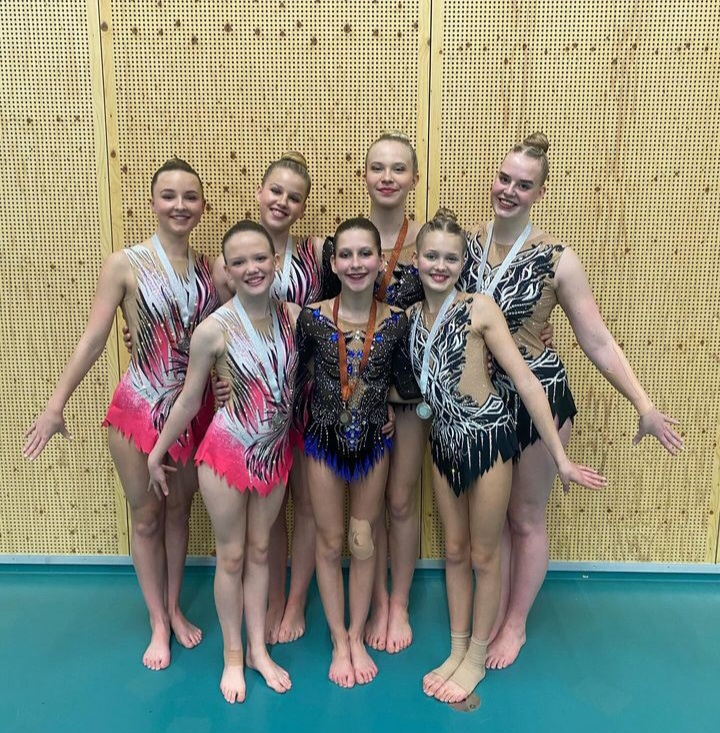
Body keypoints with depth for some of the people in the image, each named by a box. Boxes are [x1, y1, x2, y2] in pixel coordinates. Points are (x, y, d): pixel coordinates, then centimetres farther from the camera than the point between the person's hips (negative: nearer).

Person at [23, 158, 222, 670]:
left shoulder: (212, 269, 0)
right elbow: (93, 340, -9)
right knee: (147, 517, 11)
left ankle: (175, 608, 38)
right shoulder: (125, 265, -9)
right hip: (140, 408, -3)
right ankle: (158, 623, 30)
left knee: (179, 510, 18)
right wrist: (56, 406, -9)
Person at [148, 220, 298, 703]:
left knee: (260, 551, 18)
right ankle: (233, 655, 32)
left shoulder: (294, 316, -8)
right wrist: (157, 454, 1)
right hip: (228, 452, -3)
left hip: (277, 451, 4)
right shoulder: (214, 329, -18)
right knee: (232, 556, 12)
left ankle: (258, 649, 35)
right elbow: (189, 400, -7)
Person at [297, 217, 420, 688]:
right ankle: (339, 641, 33)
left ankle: (358, 637, 35)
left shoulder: (396, 322, -11)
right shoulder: (313, 317, -14)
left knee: (363, 543, 14)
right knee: (330, 542, 12)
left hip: (374, 443, 1)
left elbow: (408, 388, -6)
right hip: (325, 441, 0)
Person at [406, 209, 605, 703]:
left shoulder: (480, 309, -14)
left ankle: (477, 658, 30)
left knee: (483, 555, 10)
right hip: (444, 442, 5)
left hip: (488, 437, -5)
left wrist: (559, 457, -16)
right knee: (455, 551, 17)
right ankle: (457, 651, 35)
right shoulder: (411, 316, 2)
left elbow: (525, 381, -15)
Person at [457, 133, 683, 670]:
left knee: (526, 519, 13)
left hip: (537, 398, -3)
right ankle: (496, 613, 37)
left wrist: (644, 406, -13)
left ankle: (516, 622, 34)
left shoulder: (556, 259, -13)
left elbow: (597, 342, -10)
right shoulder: (465, 245, -3)